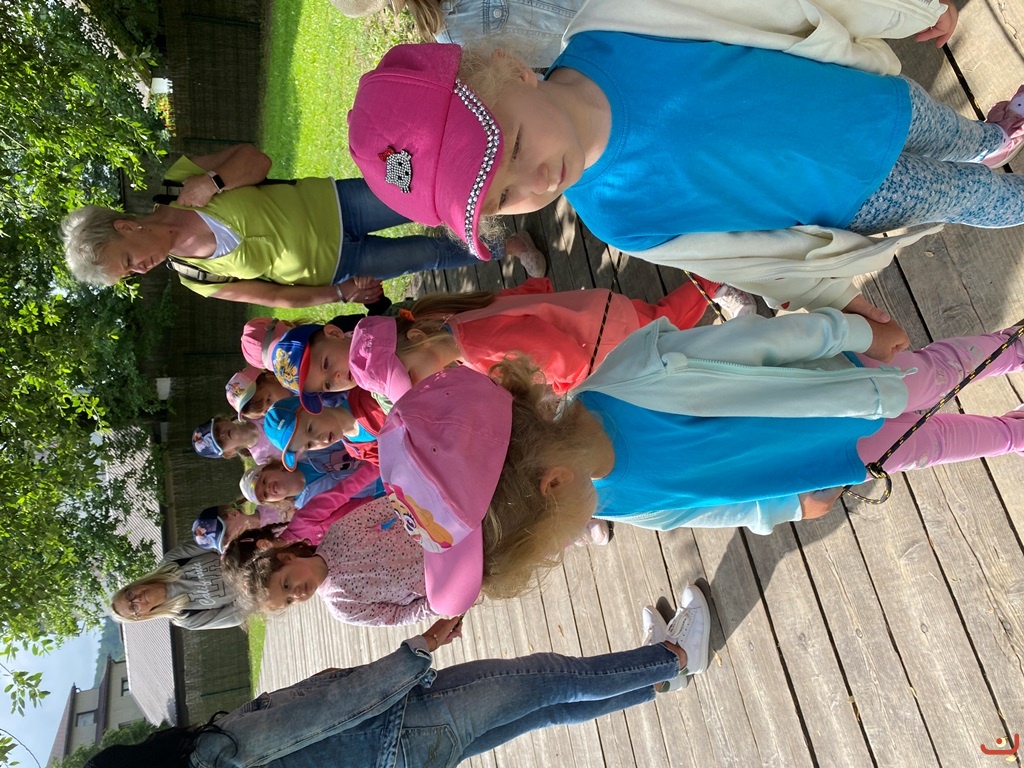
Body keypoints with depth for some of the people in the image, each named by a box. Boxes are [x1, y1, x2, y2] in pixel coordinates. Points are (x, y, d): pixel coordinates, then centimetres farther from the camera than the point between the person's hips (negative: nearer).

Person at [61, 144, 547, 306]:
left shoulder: (178, 181, -6)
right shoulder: (200, 280, -4)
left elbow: (257, 160, -8)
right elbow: (277, 296, -2)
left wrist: (212, 182, -26)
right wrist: (338, 294, -16)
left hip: (329, 204, 1)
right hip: (331, 269, 0)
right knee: (432, 255, -3)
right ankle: (502, 250, 20)